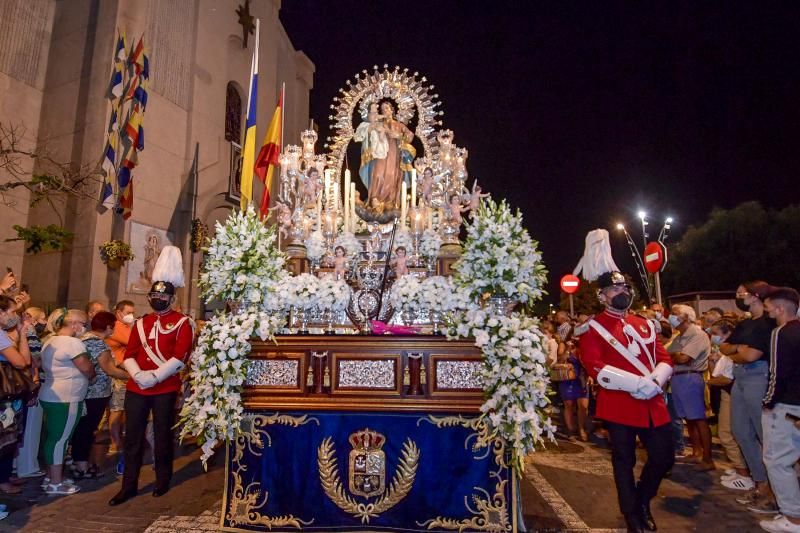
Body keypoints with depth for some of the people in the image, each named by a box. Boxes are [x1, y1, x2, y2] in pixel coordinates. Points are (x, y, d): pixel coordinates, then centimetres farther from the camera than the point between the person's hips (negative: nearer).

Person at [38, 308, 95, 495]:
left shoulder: (51, 341, 12)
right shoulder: (73, 343, -19)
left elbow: (45, 367, 18)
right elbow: (87, 370, -17)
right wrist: (93, 374, 5)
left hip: (51, 396, 10)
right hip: (65, 399, -10)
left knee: (52, 437, 16)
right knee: (60, 439, -2)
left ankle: (50, 477, 26)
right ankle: (55, 483, 6)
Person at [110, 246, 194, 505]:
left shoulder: (182, 322, -5)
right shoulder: (140, 322, 11)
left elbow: (180, 356, -14)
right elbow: (129, 354, 7)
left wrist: (154, 377, -18)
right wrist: (138, 374, -11)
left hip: (165, 390, -4)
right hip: (136, 388, 5)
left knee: (162, 436, 8)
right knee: (132, 437, 9)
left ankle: (163, 481, 25)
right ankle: (129, 485, 21)